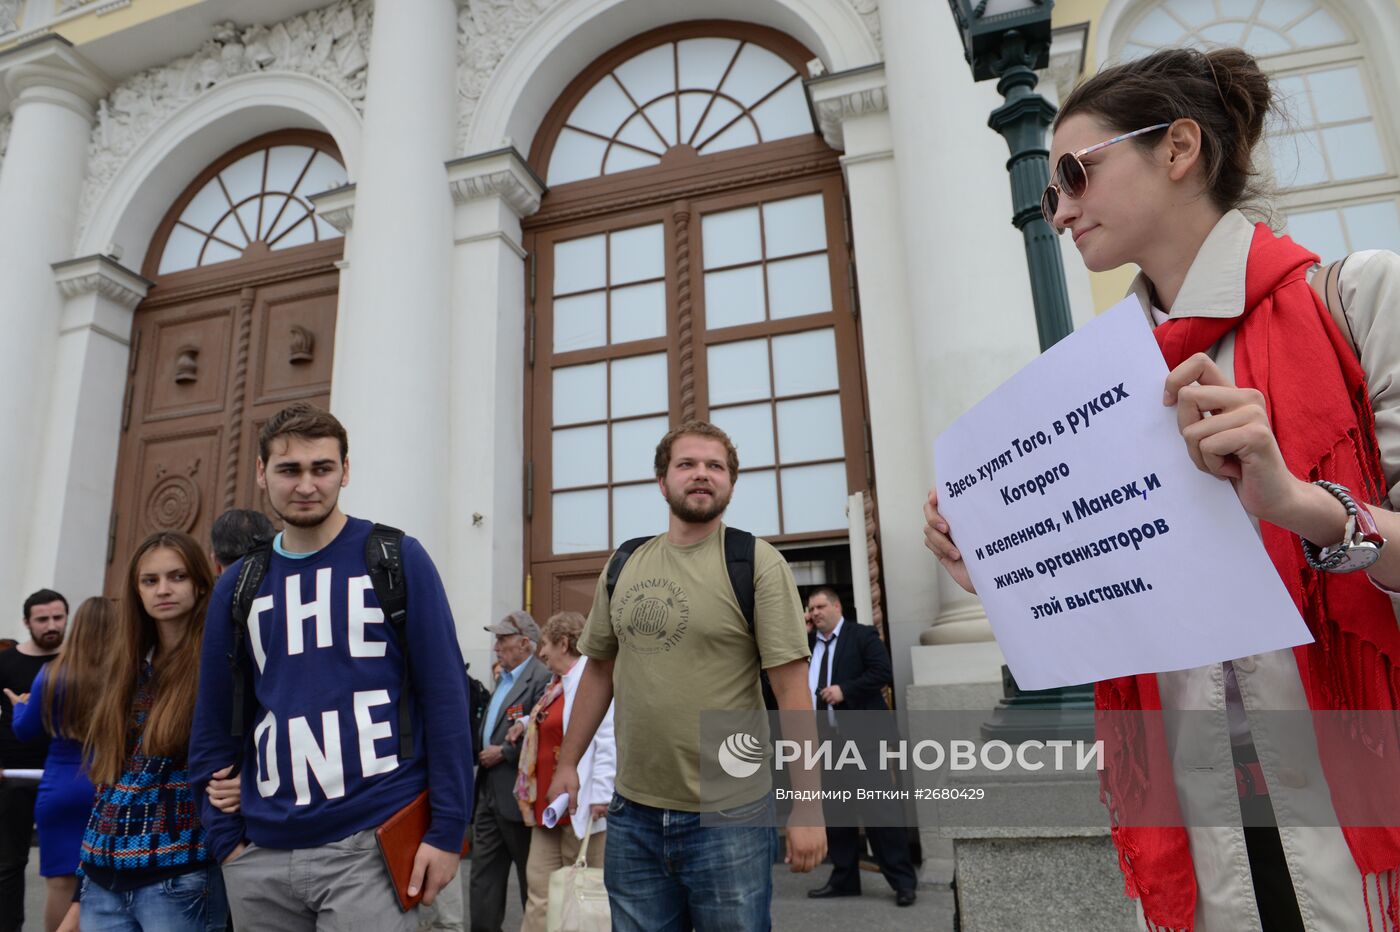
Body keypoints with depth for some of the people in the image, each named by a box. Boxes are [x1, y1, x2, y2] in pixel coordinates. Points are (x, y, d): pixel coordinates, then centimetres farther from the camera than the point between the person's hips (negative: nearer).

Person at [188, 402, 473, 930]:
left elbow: (445, 699, -7)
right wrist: (226, 837, 6)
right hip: (260, 860, 4)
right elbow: (214, 728, 12)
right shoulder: (237, 587, 7)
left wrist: (447, 830, -9)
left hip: (370, 847, -4)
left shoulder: (397, 560, -5)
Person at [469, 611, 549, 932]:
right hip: (490, 789, 9)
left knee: (529, 872, 7)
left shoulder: (541, 680, -17)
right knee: (483, 869, 11)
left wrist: (504, 752, -17)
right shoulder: (504, 678, 14)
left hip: (517, 793, -9)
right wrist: (482, 750, 9)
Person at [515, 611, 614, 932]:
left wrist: (601, 794, -24)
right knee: (540, 887, 9)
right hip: (548, 804, 9)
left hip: (580, 805, -8)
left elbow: (608, 739, -21)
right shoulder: (558, 683, 15)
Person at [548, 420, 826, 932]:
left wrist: (806, 807, -14)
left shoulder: (757, 563, -9)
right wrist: (568, 762, 12)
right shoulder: (623, 565, 4)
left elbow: (792, 687, -12)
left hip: (729, 816, -4)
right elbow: (599, 669, 13)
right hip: (631, 815, 4)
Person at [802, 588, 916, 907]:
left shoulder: (862, 635, -2)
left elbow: (883, 672, -11)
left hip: (862, 736, -6)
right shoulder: (806, 642, 14)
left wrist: (844, 690, -18)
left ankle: (903, 881, 7)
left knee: (879, 808, -3)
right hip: (825, 740, 6)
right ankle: (844, 879, 22)